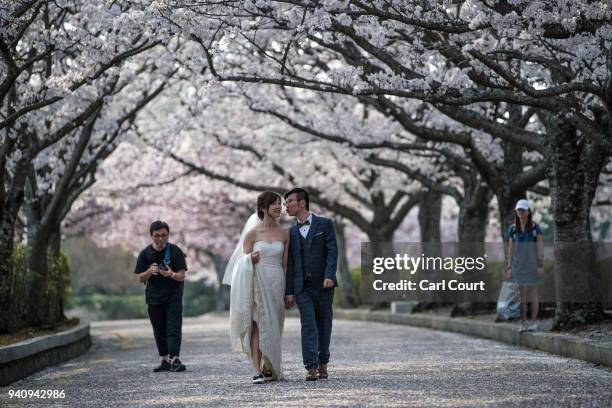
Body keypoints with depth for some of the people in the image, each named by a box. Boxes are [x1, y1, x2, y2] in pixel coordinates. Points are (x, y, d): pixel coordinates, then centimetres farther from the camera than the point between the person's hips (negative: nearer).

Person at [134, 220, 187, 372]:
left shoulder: (175, 251, -7)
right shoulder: (146, 253, 0)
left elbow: (182, 276, -9)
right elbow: (141, 278, 2)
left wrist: (171, 274, -31)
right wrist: (149, 272, -20)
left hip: (173, 296, -3)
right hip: (154, 297, 3)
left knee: (173, 328, -11)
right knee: (159, 331, 8)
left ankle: (174, 359, -18)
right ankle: (165, 360, 15)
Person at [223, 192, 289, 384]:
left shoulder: (284, 233, 7)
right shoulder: (252, 233, -1)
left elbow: (286, 264, 9)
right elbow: (243, 262, 4)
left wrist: (289, 290, 5)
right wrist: (251, 259, -18)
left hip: (277, 284, 3)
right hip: (257, 283, -3)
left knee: (273, 327, 7)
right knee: (257, 326, -9)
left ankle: (270, 368, 19)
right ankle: (256, 371, -12)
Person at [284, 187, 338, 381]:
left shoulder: (325, 224, 3)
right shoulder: (292, 232, 14)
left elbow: (332, 251, -6)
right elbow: (290, 263, 11)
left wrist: (329, 276, -21)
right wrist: (289, 291, 5)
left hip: (323, 285, -2)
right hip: (302, 287, 2)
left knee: (324, 325, 5)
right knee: (308, 326, -8)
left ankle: (323, 365, 16)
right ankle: (311, 368, -14)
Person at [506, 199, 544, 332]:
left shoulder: (535, 227, -2)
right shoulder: (513, 229, 5)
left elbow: (539, 247, -4)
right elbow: (510, 248, 7)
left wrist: (540, 265, -9)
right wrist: (509, 266, 3)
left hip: (532, 263, -3)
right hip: (518, 264, 3)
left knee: (533, 293, 1)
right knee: (521, 295, 3)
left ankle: (533, 322, 5)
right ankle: (523, 322, 7)